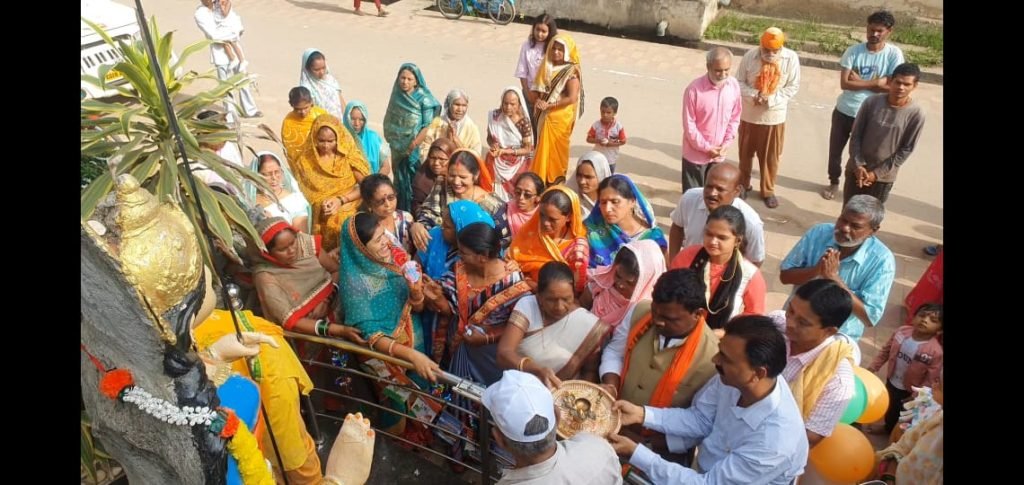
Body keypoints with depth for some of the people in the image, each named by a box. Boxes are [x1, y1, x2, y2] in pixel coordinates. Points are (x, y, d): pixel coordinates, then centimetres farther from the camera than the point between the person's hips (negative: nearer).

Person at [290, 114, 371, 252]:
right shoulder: (305, 160, 3)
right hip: (322, 215, 1)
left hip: (350, 207, 0)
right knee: (332, 226, -20)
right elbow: (303, 192, 7)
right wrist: (320, 204, -11)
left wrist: (341, 200, -13)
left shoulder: (349, 153, 1)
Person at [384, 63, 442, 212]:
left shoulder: (424, 99, -9)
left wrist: (412, 146, -16)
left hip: (417, 150, -4)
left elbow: (428, 126, -13)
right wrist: (393, 142, 2)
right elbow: (389, 122, 11)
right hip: (398, 149, 4)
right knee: (400, 181, 11)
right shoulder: (397, 96, 4)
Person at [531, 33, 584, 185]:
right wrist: (539, 100, -4)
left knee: (555, 149, 1)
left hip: (560, 117, -6)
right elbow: (540, 88, 16)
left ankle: (555, 180, 13)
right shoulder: (548, 66, 7)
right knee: (544, 148, 14)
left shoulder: (572, 71, -14)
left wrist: (548, 105, -19)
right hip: (545, 115, 6)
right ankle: (541, 178, 26)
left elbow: (572, 98, -20)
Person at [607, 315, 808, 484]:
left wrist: (634, 453, -29)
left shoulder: (773, 443, -35)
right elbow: (700, 419, -4)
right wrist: (642, 414, -17)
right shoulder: (732, 379, -19)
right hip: (704, 469, 5)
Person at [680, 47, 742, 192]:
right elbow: (689, 125, -16)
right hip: (695, 154, -4)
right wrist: (706, 147, -13)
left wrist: (726, 143, -6)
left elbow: (735, 118, 3)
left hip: (719, 154, 4)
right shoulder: (694, 89, -21)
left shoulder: (734, 85, -6)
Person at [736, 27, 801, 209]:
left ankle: (768, 190, 27)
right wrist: (753, 95, -22)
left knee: (770, 156, 9)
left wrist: (771, 99, -21)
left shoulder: (791, 58, -11)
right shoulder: (750, 56, -12)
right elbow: (739, 82, -4)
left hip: (775, 117, 0)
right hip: (749, 115, 0)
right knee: (745, 152, 14)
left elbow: (793, 87, -6)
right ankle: (743, 184, 36)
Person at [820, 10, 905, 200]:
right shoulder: (853, 51, -9)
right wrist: (875, 82, -20)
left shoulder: (894, 54, -10)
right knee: (835, 149, 14)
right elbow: (844, 83, -17)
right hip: (843, 110, 2)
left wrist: (859, 81, -17)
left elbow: (891, 86, -15)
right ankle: (834, 182, 37)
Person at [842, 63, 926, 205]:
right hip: (857, 168, 2)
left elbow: (906, 150, -10)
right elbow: (855, 136, -5)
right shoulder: (871, 102, -10)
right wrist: (858, 165, -14)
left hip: (884, 176, -1)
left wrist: (877, 173, -14)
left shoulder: (916, 114, -14)